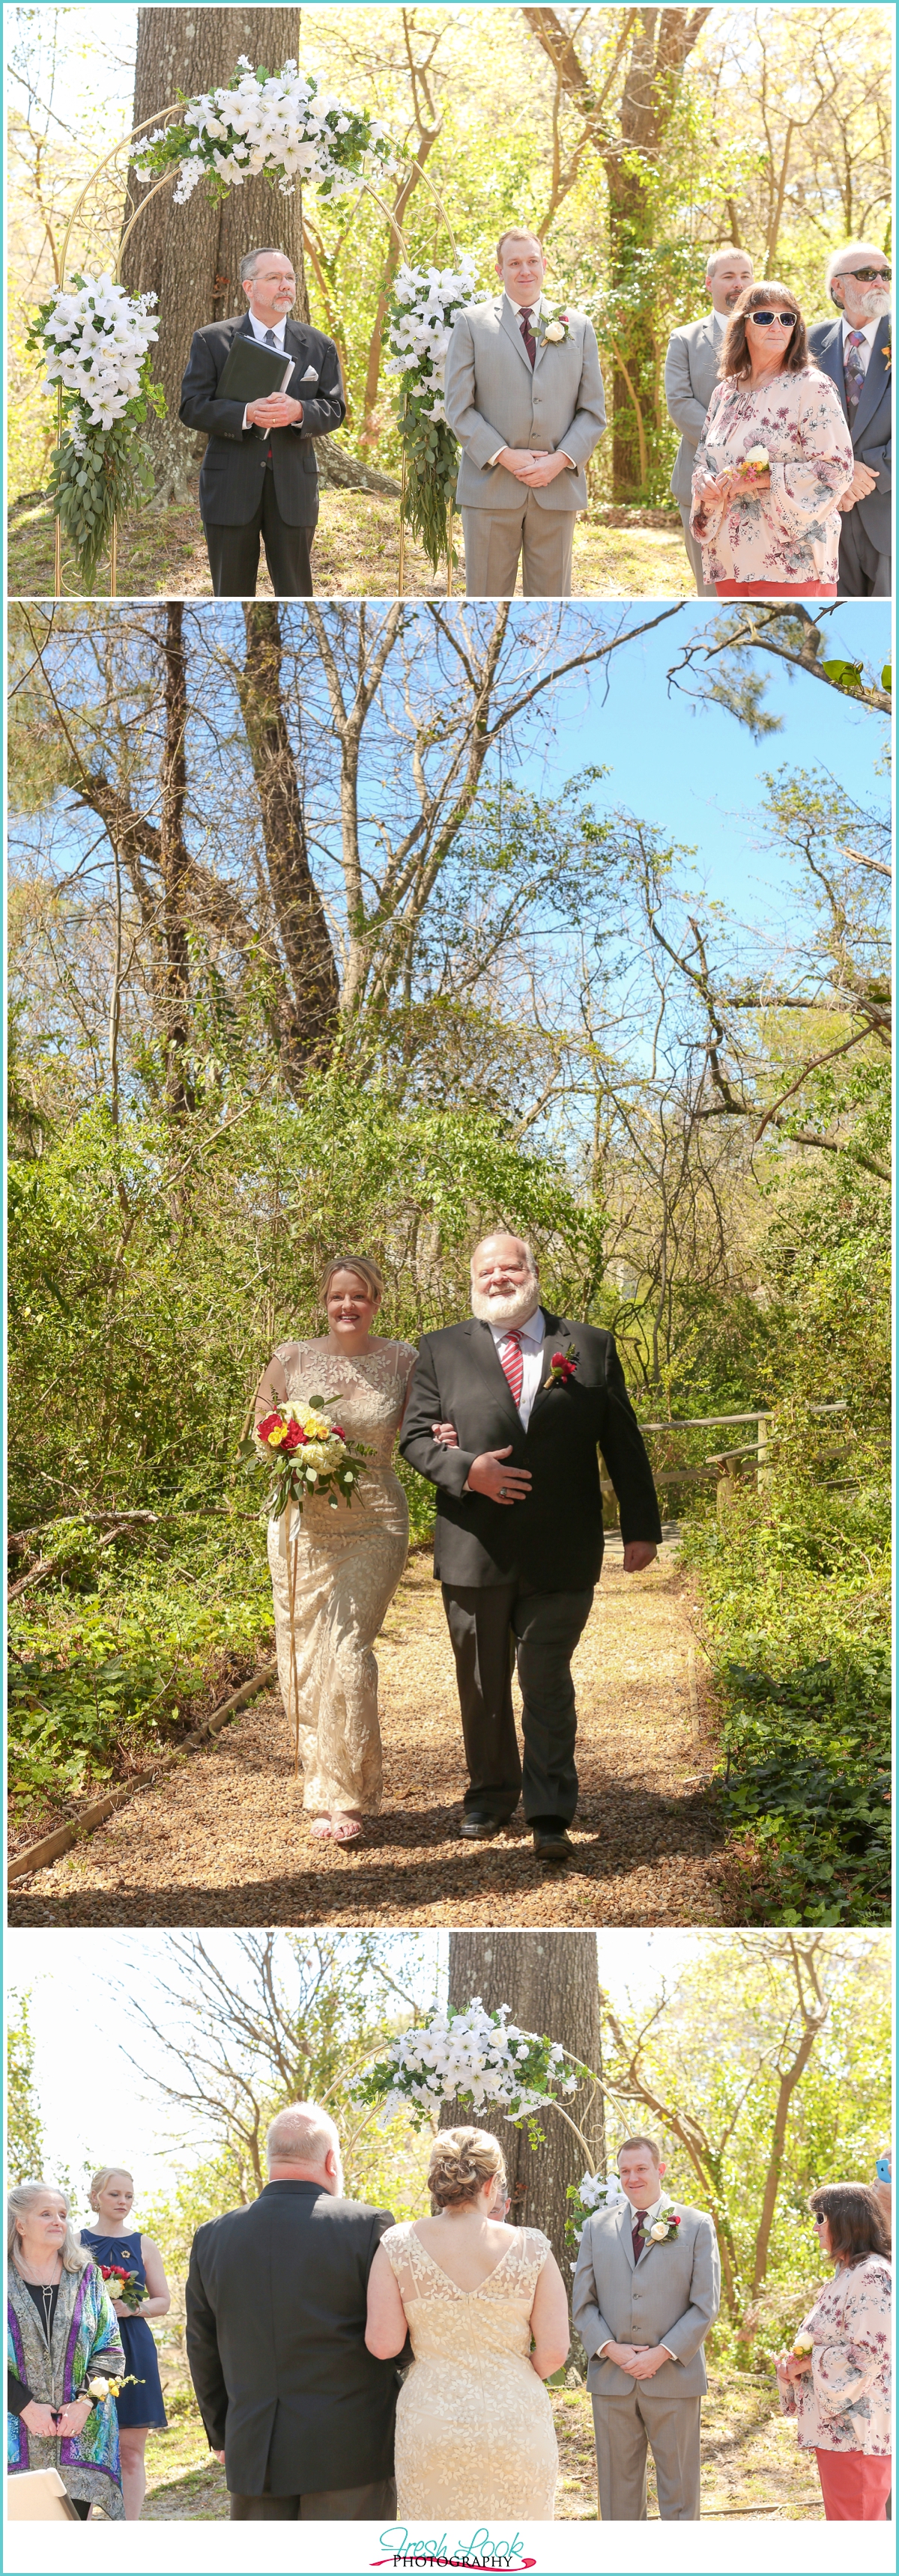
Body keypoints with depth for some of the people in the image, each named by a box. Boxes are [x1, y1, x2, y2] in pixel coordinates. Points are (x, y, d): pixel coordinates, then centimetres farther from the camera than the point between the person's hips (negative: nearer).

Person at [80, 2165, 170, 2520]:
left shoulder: (143, 2246, 10)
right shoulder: (78, 2242, 7)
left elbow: (163, 2302, 11)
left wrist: (133, 2308, -9)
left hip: (133, 2351, 1)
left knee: (131, 2451, -1)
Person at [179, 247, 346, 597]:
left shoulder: (319, 345, 10)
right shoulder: (211, 340, 2)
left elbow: (334, 409, 6)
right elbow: (192, 408, -4)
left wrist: (299, 411, -17)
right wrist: (246, 414, -21)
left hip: (294, 485, 1)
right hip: (231, 486, -1)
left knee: (296, 592, 3)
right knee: (232, 594, 6)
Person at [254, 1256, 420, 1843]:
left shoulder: (402, 1363, 2)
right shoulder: (291, 1360, 3)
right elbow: (261, 1431, 12)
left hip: (374, 1527, -2)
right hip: (303, 1524, 2)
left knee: (348, 1654, -12)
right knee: (305, 1658, 4)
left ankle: (347, 1798, -2)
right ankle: (323, 1788, 19)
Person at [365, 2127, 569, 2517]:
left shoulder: (399, 2246, -4)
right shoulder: (531, 2249, -5)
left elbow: (382, 2344, -8)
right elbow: (554, 2351, -6)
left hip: (429, 2428, 1)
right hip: (514, 2423, 0)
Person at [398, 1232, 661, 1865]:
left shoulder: (591, 1348, 7)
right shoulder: (442, 1350, 8)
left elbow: (624, 1445, 9)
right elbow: (415, 1437, 4)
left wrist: (642, 1528, 5)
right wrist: (467, 1469, -14)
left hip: (561, 1554, -2)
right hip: (474, 1550, 2)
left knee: (547, 1680, -5)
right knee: (482, 1683, 10)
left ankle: (551, 1817, -2)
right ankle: (490, 1798, 25)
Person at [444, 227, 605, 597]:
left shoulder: (578, 327, 11)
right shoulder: (471, 323, 6)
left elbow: (593, 411, 8)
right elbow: (458, 406, -1)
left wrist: (560, 460, -8)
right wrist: (504, 456, -12)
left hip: (557, 488, 2)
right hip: (491, 486, -2)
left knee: (551, 600, 5)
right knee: (487, 599, 2)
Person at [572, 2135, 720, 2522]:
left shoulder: (697, 2225, 3)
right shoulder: (598, 2226, 10)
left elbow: (706, 2305, -2)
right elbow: (582, 2302, 8)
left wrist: (662, 2354, -11)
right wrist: (610, 2348, -8)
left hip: (674, 2376, -2)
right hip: (612, 2378, 2)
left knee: (678, 2486, 2)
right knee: (618, 2486, 6)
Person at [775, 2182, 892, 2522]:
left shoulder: (872, 2276, -15)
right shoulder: (846, 2274, 17)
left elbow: (869, 2354, -21)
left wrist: (809, 2363, -12)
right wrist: (794, 2360, 4)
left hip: (856, 2428, -10)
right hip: (836, 2427, 10)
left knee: (854, 2520, -7)